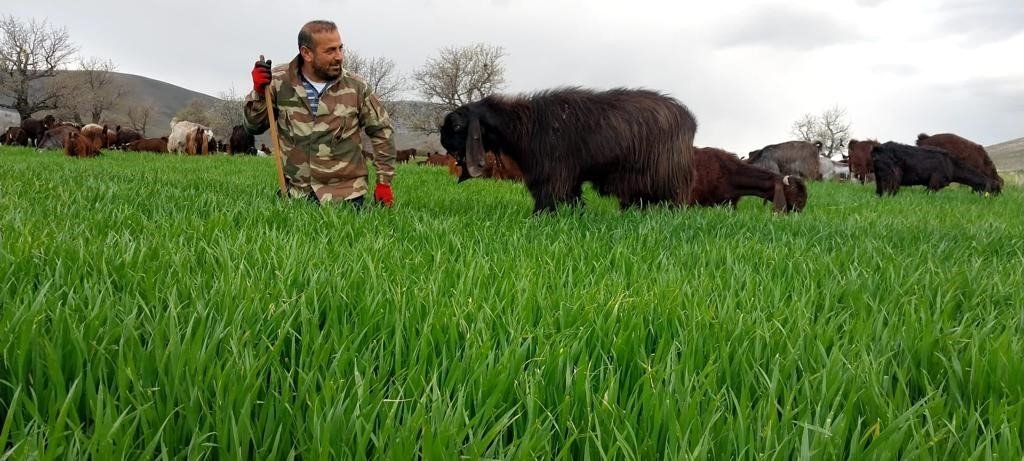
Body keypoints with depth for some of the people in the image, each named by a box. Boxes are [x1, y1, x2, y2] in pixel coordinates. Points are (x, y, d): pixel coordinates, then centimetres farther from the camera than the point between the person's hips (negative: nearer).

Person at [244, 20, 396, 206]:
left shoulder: (356, 86, -5)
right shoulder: (279, 81, -2)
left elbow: (382, 132, 4)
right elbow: (253, 127, 4)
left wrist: (384, 182, 2)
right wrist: (259, 92, -14)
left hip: (346, 194, -1)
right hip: (296, 194, 1)